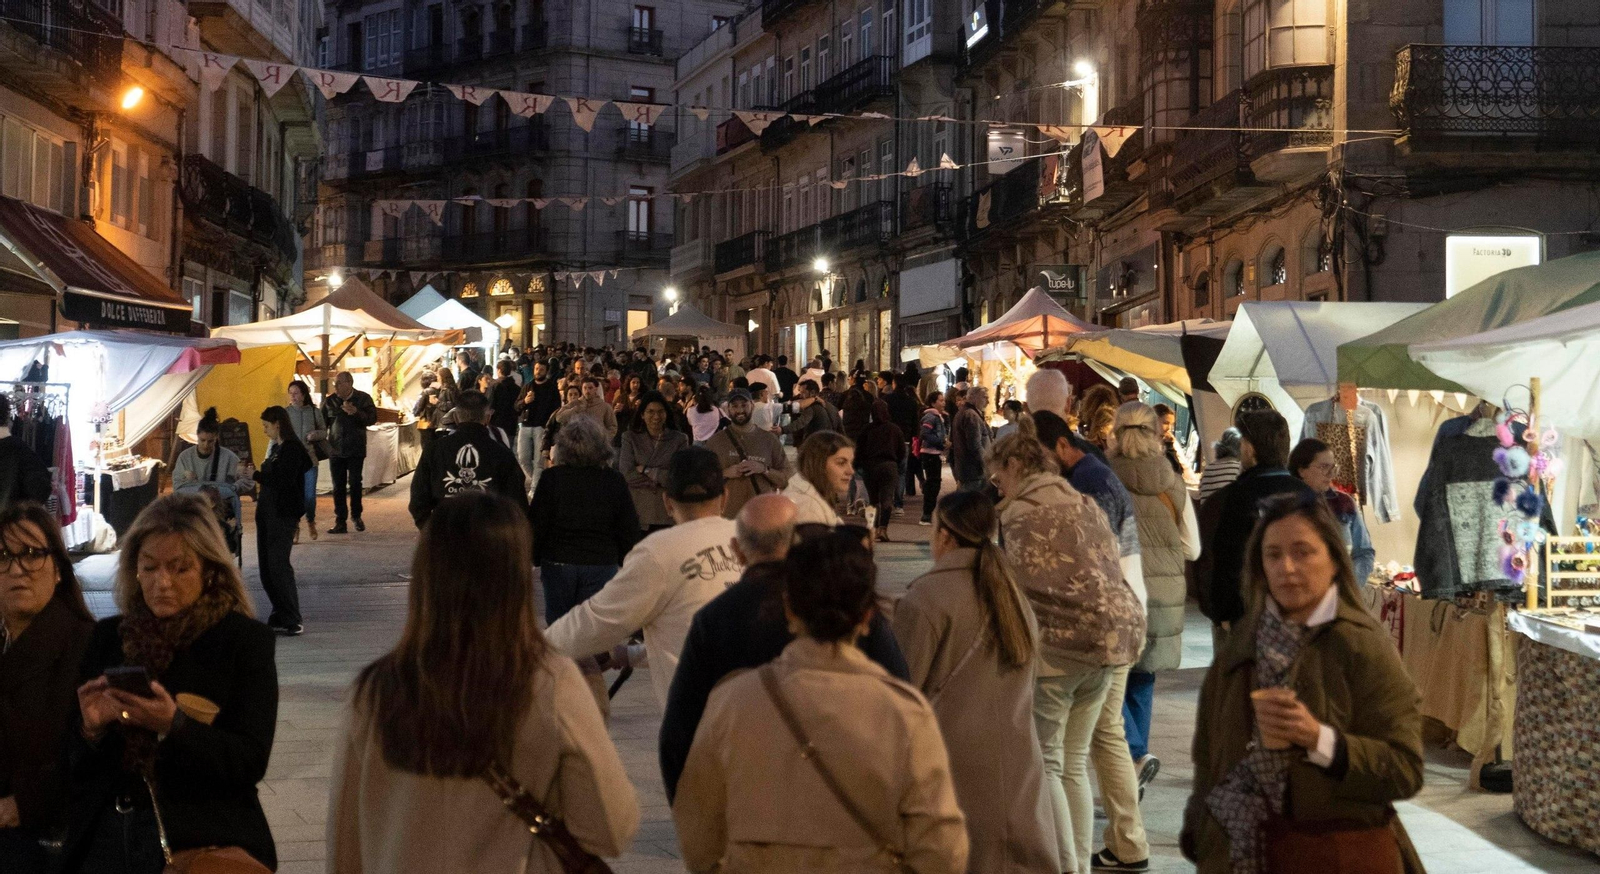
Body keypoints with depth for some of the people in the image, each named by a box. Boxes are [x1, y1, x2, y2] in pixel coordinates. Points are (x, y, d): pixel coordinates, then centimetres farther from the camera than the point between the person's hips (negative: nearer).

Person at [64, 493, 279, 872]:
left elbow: (251, 762, -13)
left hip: (201, 841, -4)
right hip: (107, 837, 4)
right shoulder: (108, 637, 7)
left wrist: (173, 725, -27)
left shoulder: (247, 640, -5)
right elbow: (77, 761, 8)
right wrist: (92, 728, -14)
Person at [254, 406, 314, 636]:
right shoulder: (275, 447, 16)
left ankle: (292, 621, -10)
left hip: (284, 514, -10)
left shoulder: (292, 448, -11)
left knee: (278, 565, -13)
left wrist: (255, 475, -13)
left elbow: (283, 480, -20)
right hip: (267, 511, 10)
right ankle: (280, 615, 16)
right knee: (266, 565, 9)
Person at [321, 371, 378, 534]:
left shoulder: (363, 399, -2)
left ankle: (356, 516, 22)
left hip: (356, 450, -2)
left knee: (355, 483, 2)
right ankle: (340, 522, 4)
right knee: (338, 487, 1)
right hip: (336, 450, 2)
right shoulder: (329, 401, 2)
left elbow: (372, 419, -10)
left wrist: (356, 412, -25)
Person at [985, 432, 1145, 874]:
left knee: (1045, 762, 1)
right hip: (1107, 633, 8)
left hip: (1056, 641, -8)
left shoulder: (1021, 512, -8)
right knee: (1074, 762, 15)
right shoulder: (1086, 504, 16)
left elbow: (1020, 586, -13)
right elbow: (1110, 569, 16)